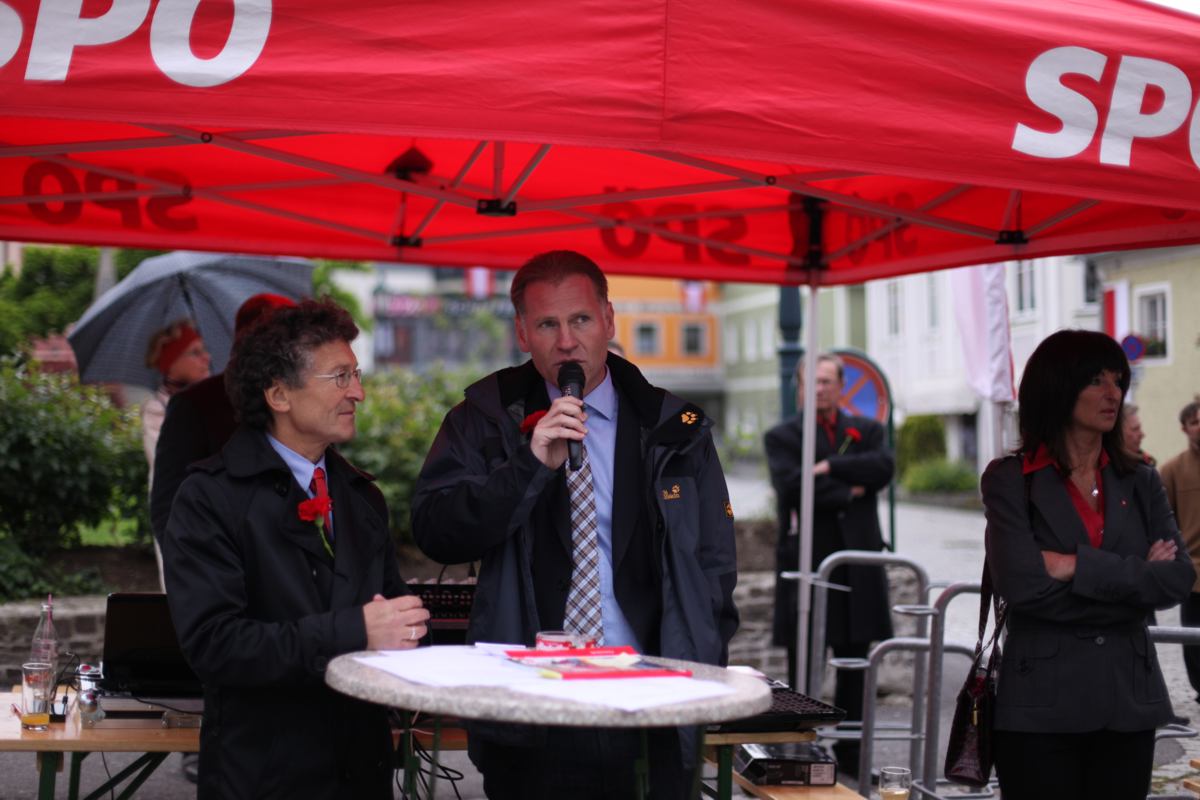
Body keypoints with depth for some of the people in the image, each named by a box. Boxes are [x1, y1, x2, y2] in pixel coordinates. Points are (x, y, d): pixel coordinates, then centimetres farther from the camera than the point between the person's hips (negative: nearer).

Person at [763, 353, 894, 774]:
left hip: (858, 563, 4)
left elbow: (884, 467, -7)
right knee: (802, 666, -2)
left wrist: (830, 466, -14)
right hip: (805, 561, -3)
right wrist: (849, 492, -9)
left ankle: (849, 752, 18)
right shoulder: (782, 436, 4)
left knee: (854, 664, 9)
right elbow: (792, 487, -13)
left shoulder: (866, 431, 14)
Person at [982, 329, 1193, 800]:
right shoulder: (1010, 480, -2)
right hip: (1041, 705, -3)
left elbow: (1178, 579, -4)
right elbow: (1020, 583, -15)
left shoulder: (1140, 484, 10)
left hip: (1128, 701, 3)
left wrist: (1078, 567, -13)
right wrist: (1133, 577, -9)